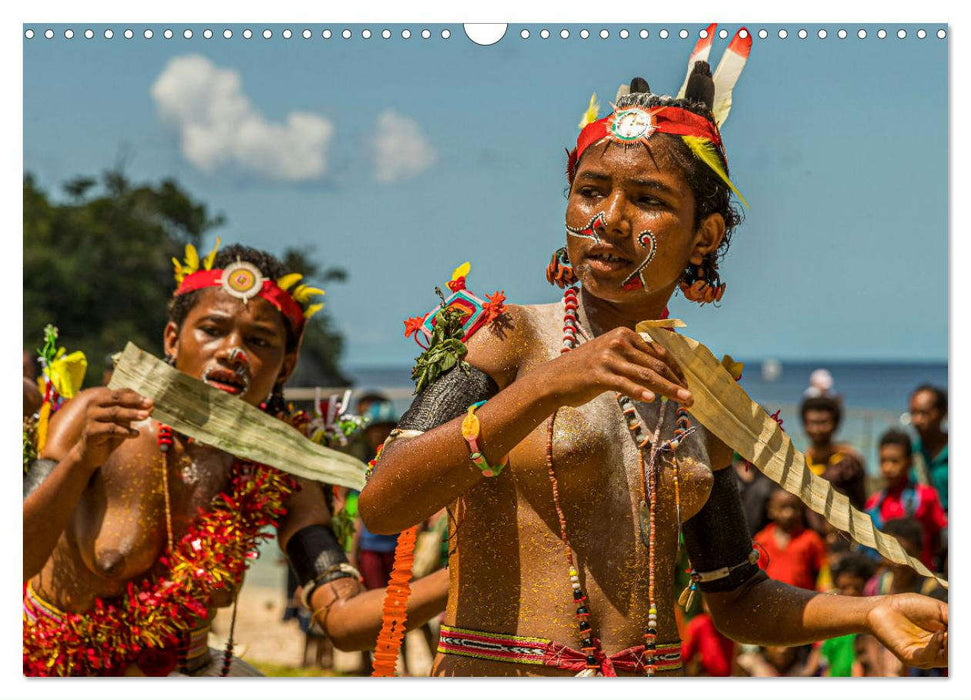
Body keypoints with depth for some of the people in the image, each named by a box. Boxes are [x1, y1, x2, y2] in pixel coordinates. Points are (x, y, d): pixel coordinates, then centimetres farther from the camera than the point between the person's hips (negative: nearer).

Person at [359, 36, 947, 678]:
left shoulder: (700, 402, 10)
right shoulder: (505, 338, -3)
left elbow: (736, 599, 16)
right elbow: (381, 504, -16)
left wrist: (869, 613, -1)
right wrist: (546, 387, -25)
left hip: (656, 676, 4)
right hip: (496, 671, -4)